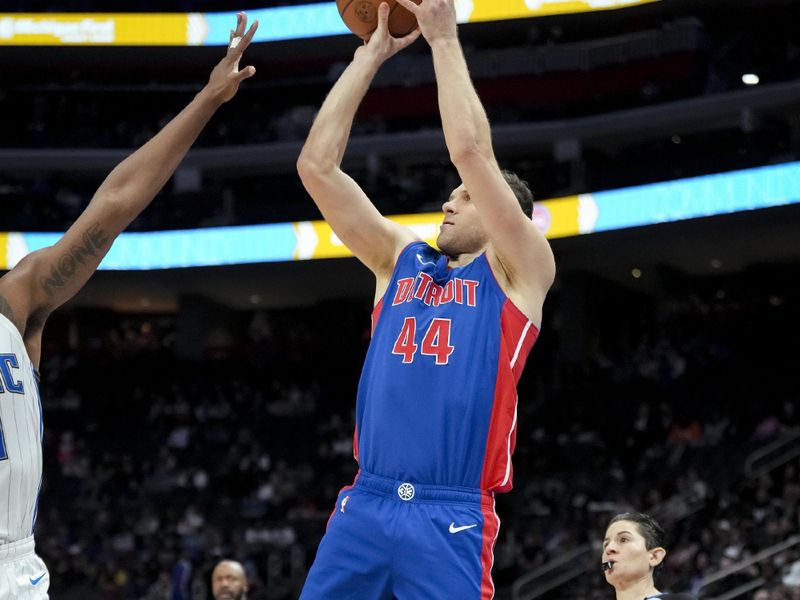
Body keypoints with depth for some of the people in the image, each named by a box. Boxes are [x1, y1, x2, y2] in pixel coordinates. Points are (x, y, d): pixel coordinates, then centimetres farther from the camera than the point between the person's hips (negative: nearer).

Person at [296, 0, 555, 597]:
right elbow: (317, 165, 11)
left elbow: (470, 151, -8)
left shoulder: (520, 271, 5)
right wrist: (372, 53, 9)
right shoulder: (401, 260, 18)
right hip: (364, 504, 5)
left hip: (452, 518, -4)